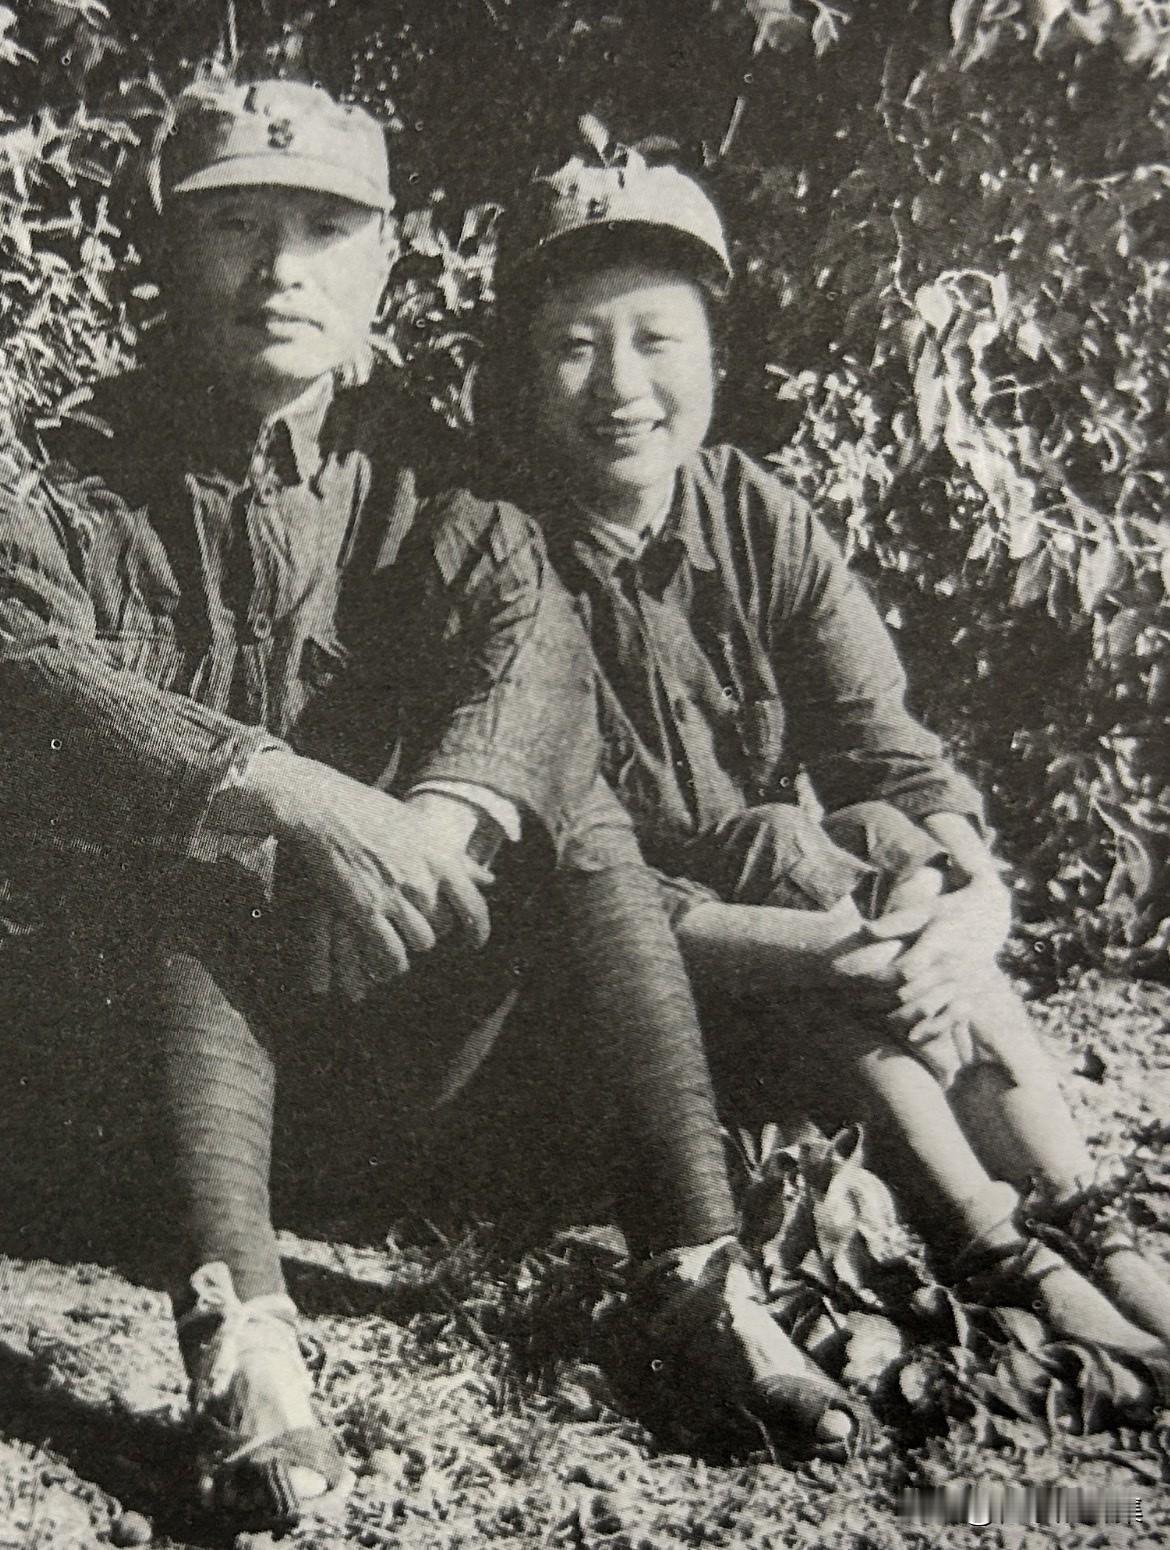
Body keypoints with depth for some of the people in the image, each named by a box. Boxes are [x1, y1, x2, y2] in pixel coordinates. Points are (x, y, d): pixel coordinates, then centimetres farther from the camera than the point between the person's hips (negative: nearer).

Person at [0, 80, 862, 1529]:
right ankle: (236, 1330, -41)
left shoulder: (415, 468, 3)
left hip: (375, 930, 2)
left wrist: (441, 818, -39)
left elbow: (530, 622, -17)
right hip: (165, 955, -2)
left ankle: (697, 1277, -25)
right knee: (192, 854, -33)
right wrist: (291, 797, -42)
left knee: (570, 801, -21)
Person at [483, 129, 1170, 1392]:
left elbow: (885, 747, -8)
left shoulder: (761, 520, -2)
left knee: (917, 895, -25)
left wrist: (973, 891, -31)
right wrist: (807, 949, -33)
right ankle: (1001, 1249, -24)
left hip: (793, 889, 4)